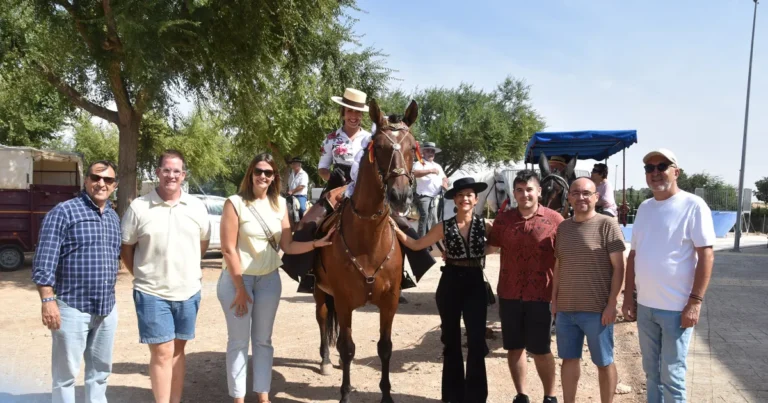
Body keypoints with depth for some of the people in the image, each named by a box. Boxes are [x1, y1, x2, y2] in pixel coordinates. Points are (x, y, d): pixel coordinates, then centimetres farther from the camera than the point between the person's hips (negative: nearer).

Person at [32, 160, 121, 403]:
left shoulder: (114, 217, 11)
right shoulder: (64, 212, -8)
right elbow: (44, 261, -13)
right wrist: (47, 300, -19)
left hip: (107, 309, 6)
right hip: (72, 308, -6)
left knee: (101, 370, 17)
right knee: (66, 373, 6)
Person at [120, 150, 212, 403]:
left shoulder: (197, 207, 2)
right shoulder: (138, 207, -6)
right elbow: (126, 249, 2)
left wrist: (186, 270, 10)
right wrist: (143, 275, 0)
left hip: (188, 292, 3)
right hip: (152, 293, -3)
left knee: (178, 350, 14)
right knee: (162, 353, -1)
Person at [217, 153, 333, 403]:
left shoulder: (279, 204, 3)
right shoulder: (235, 203, -12)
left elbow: (288, 246, 4)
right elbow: (228, 249, -13)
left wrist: (317, 244, -12)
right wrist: (240, 288, -14)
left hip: (269, 279, 5)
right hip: (237, 279, -4)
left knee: (263, 340, 13)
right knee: (239, 341, 5)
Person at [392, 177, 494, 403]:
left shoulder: (485, 226, -1)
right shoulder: (444, 227, 0)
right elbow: (416, 245, 1)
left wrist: (481, 251, -4)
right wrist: (397, 231, -10)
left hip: (475, 284, 0)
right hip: (450, 284, 1)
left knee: (477, 340, -1)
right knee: (451, 340, 10)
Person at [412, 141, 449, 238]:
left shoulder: (437, 166, 21)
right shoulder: (419, 163, -4)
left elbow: (444, 178, 26)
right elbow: (415, 173, -24)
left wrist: (445, 183, 3)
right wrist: (430, 171, -29)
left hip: (435, 197, 7)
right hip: (423, 196, -7)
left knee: (433, 219, 12)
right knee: (424, 218, -10)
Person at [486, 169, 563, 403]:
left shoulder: (554, 220, -6)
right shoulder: (503, 219, 2)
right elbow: (490, 246, 14)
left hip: (540, 295, -3)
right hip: (509, 294, 3)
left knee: (540, 349, 7)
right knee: (514, 348, 12)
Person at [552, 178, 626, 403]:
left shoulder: (607, 225, -6)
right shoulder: (563, 227, 10)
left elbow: (618, 267, -9)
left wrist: (612, 303, -13)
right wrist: (554, 299, 11)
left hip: (597, 309, -5)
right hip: (565, 308, 5)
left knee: (604, 362, 9)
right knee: (569, 359, 14)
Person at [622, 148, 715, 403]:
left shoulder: (693, 205, -9)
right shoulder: (644, 207, 9)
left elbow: (706, 255, -12)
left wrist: (695, 302, -17)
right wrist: (628, 295, 9)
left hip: (677, 307, -6)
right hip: (645, 306, 6)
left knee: (671, 376, 4)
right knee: (651, 371, 17)